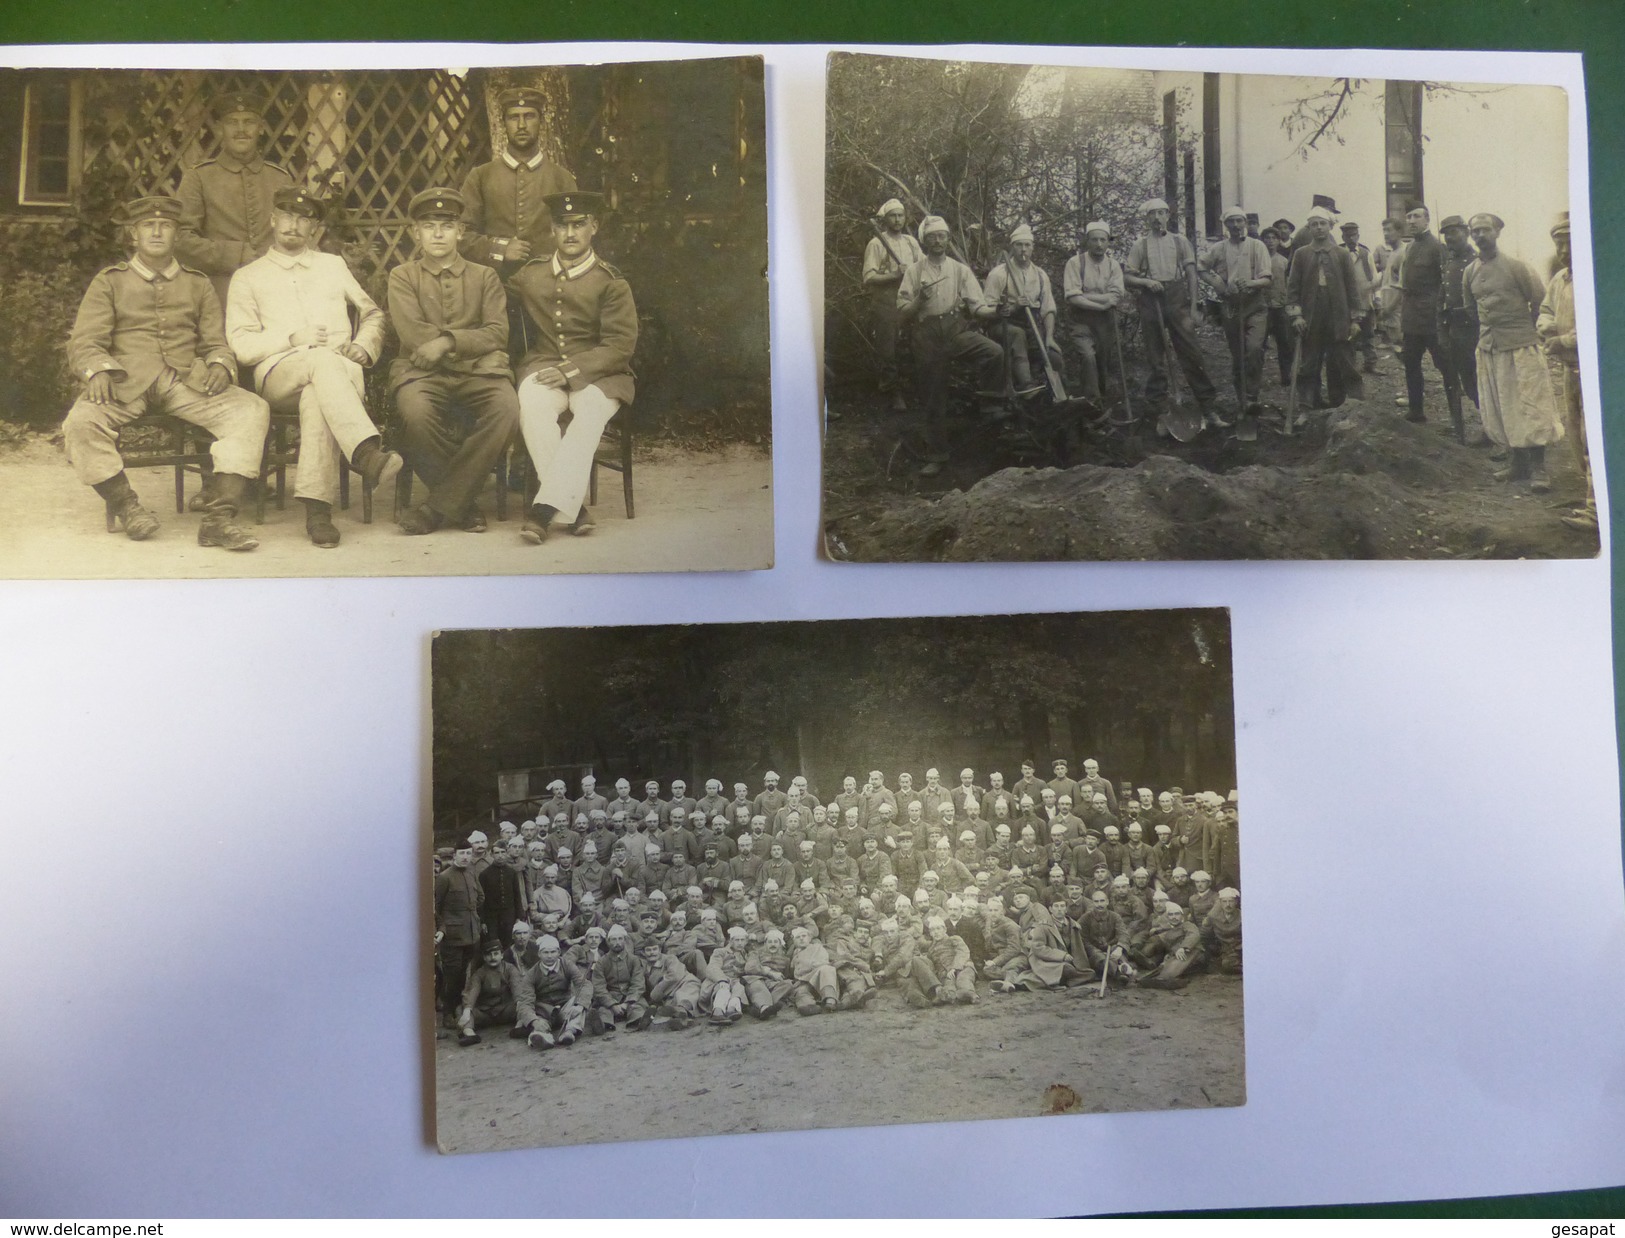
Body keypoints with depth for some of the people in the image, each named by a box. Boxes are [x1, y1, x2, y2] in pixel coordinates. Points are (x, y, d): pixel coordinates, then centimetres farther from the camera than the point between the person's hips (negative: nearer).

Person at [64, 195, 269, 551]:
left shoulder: (198, 285, 22)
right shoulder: (110, 282, 15)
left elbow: (217, 344, 16)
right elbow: (83, 343, 6)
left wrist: (219, 366, -9)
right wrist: (98, 371, -17)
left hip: (187, 381, 1)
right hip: (126, 382, -1)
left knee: (252, 410, -27)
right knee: (81, 422, -32)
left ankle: (219, 519, -33)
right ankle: (126, 506, -11)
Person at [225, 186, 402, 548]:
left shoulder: (333, 265, 30)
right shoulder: (248, 277, 21)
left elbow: (373, 314, 29)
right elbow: (241, 345, 10)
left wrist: (364, 345, 7)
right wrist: (292, 339, -6)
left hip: (339, 369, 1)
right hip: (278, 373, -1)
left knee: (317, 394, -38)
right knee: (323, 361, -39)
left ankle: (317, 507, -47)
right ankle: (367, 453, -59)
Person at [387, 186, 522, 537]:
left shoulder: (485, 277, 19)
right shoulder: (402, 276, 16)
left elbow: (498, 334, 4)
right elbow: (414, 334, 0)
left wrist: (449, 341, -10)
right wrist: (470, 338, -1)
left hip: (479, 370, 1)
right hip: (422, 371, -1)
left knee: (507, 411, -33)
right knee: (416, 414, -36)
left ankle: (441, 505, -21)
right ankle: (463, 502, -13)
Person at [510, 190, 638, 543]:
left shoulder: (611, 283, 0)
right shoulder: (530, 276, 12)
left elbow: (621, 344, -8)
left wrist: (571, 371, -17)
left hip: (598, 373, -2)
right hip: (544, 367, 2)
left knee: (590, 413, -35)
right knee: (532, 406, -32)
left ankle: (546, 507, -38)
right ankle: (574, 506, -32)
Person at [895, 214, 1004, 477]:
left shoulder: (960, 269, 9)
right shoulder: (913, 272, 9)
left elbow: (977, 306, 4)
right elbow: (902, 312, 4)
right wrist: (919, 300, -14)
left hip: (957, 331, 0)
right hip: (928, 339, 0)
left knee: (994, 352, -31)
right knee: (932, 401, 4)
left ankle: (988, 404, -13)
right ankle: (935, 457, 16)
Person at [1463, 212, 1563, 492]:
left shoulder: (1515, 266, -6)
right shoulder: (1470, 273, 8)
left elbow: (1539, 302, -2)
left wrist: (1527, 330, 0)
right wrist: (1488, 332, 15)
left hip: (1521, 346, -5)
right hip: (1489, 348, 5)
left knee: (1530, 406, -5)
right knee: (1500, 409, 8)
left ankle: (1538, 468, -2)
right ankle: (1518, 462, 19)